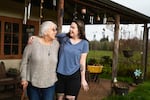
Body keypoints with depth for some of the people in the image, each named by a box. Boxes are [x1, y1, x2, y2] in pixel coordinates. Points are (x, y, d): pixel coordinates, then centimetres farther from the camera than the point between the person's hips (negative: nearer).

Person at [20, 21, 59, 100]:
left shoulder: (56, 44, -1)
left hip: (50, 84, 2)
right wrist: (24, 78, -4)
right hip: (33, 83, -2)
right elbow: (24, 61, -4)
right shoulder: (33, 42, -10)